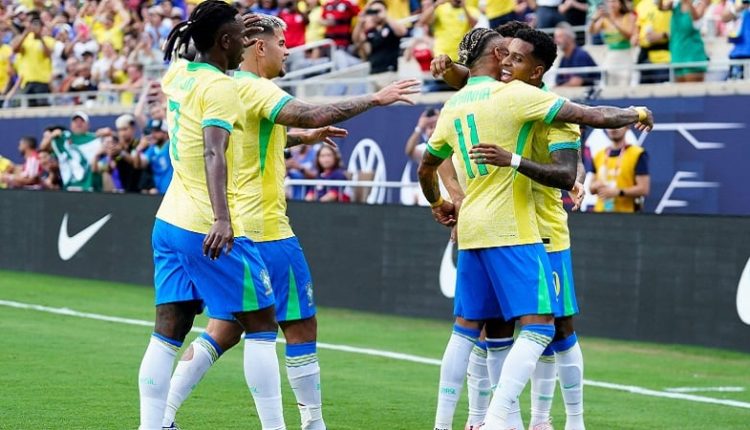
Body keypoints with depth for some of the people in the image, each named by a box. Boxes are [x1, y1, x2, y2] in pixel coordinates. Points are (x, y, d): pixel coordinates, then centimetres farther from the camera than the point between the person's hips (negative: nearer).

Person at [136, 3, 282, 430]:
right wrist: (221, 218, -35)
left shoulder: (178, 73, 9)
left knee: (168, 333, 5)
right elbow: (214, 154, -26)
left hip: (170, 222, 8)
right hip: (211, 230, -8)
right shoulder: (220, 87, -13)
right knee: (262, 325, 2)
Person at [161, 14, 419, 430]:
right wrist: (374, 99, -23)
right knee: (301, 327, 0)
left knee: (224, 330, 12)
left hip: (234, 228, 9)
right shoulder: (253, 89, -14)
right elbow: (310, 114, -30)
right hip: (265, 231, -9)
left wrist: (305, 138, 28)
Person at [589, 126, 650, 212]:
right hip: (600, 213, 5)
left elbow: (643, 189, -8)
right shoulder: (598, 156, 15)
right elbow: (592, 189, 23)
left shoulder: (638, 155, -2)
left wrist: (617, 192, -18)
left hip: (626, 214, -5)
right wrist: (596, 186, -2)